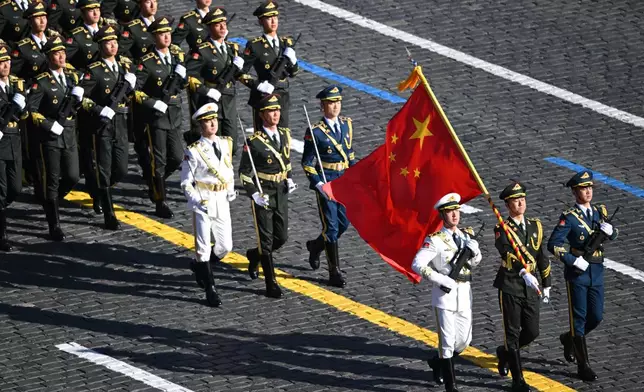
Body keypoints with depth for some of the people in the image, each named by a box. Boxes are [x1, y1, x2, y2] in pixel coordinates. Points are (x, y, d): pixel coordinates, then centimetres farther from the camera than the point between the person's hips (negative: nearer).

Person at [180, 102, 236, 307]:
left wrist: (231, 190, 4)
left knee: (225, 247, 9)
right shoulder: (194, 151, -11)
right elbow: (186, 182, -6)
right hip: (203, 202, -5)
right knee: (203, 247, -2)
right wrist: (197, 202, -18)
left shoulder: (225, 144, 5)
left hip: (222, 201, 5)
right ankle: (210, 289, 7)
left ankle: (200, 267, 36)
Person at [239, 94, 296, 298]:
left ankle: (254, 255, 38)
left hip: (281, 193, 6)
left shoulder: (285, 135, 5)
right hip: (262, 196, -6)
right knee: (266, 240, -1)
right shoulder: (254, 142, -14)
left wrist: (289, 179, 7)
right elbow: (244, 172, -9)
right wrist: (254, 194, -18)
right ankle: (271, 285, 4)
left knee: (282, 237, 10)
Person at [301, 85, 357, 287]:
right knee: (331, 226, -3)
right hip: (326, 181, -6)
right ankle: (334, 272, 4)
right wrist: (318, 184, -18)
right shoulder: (315, 132, -12)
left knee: (344, 223, 12)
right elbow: (307, 163, -8)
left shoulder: (346, 124, 5)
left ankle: (315, 246, 39)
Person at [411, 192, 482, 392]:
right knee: (448, 341, -3)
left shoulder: (466, 236, 7)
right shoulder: (435, 240, -12)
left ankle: (439, 363, 38)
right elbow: (417, 264, -18)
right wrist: (441, 280, -22)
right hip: (445, 294, -6)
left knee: (464, 340, 12)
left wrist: (475, 251, -6)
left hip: (464, 293, 6)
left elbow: (474, 263, 17)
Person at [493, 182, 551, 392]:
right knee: (513, 333, -1)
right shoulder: (502, 230, -9)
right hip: (510, 286, -5)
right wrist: (524, 273, -43)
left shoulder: (535, 226, 9)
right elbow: (507, 252, -28)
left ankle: (505, 352, 35)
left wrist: (546, 285, 18)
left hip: (530, 287, 5)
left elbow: (542, 257, 17)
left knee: (532, 332, 6)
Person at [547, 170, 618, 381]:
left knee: (596, 317, 9)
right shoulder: (570, 217, -11)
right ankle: (583, 366, 4)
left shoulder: (599, 212, 7)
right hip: (577, 273, -6)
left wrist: (610, 230, -5)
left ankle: (569, 339, 37)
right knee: (579, 318, 0)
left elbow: (613, 235, 18)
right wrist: (574, 260, -21)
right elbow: (554, 244, -16)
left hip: (597, 271, 6)